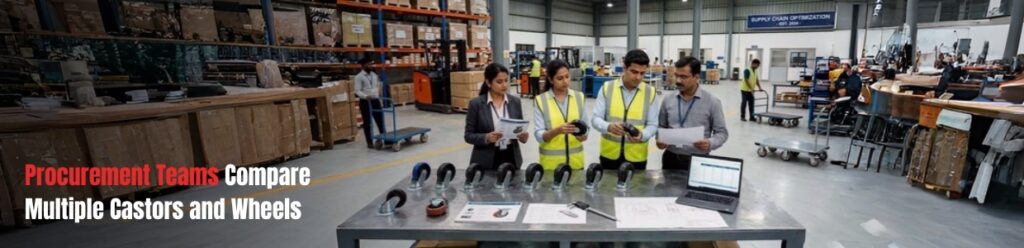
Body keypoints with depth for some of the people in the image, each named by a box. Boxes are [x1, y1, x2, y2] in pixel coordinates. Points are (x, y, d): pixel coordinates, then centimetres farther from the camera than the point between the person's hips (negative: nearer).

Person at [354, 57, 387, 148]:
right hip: (365, 102, -5)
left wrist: (379, 97, 13)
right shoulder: (359, 77, -7)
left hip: (375, 100, 5)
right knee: (367, 122, 4)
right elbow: (358, 91, -13)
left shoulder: (374, 75, 11)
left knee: (380, 120, 8)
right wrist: (366, 96, -30)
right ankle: (369, 142, 12)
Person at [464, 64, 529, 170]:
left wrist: (523, 136, -13)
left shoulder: (515, 102, 2)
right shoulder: (476, 104, -7)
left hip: (511, 158, 3)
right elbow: (468, 136, -5)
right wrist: (486, 138, -22)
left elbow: (520, 128, 8)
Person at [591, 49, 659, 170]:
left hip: (636, 156, 0)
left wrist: (642, 135, -23)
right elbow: (595, 119, -3)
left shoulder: (650, 92, 0)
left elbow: (653, 125, 0)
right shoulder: (607, 88, -2)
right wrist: (609, 127, -25)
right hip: (609, 154, 0)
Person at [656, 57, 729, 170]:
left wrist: (710, 143, -20)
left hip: (698, 161, -2)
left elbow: (721, 132, 0)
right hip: (671, 159, 2)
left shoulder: (712, 102, -4)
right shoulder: (668, 100, 3)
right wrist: (659, 140, -9)